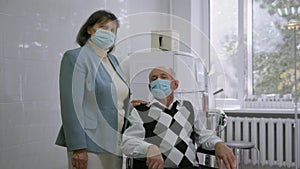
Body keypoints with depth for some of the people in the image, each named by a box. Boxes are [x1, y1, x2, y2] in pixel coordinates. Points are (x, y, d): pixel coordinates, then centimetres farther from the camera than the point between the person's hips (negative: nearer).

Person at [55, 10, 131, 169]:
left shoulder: (113, 60, 15)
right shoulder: (75, 57, -6)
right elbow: (72, 105, -15)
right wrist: (77, 148, -19)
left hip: (116, 144, 7)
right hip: (91, 146, -6)